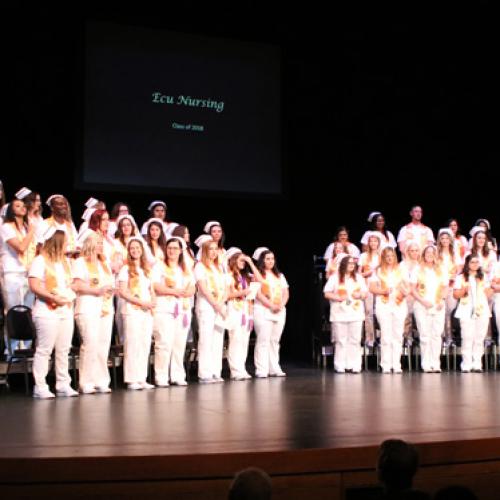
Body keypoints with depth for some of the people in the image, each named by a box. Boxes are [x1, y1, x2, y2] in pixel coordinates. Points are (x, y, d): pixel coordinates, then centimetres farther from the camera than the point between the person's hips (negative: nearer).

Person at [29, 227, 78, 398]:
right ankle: (40, 387, -2)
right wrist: (53, 298, -23)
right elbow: (34, 286, -15)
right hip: (47, 311, -8)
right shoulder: (40, 260, -6)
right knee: (44, 349, -6)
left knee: (63, 350, 8)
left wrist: (71, 296, 3)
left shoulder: (65, 261, 19)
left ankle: (63, 385, 14)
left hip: (66, 311, 8)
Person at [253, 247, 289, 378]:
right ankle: (261, 370, -10)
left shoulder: (280, 276, 18)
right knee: (263, 340, -10)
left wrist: (281, 305, -6)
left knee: (275, 341, 7)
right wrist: (271, 306, -17)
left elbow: (286, 293, 12)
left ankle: (274, 368, 10)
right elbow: (258, 294, -10)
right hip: (262, 311, -6)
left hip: (280, 312, 6)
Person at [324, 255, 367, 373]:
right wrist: (337, 297, -15)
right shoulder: (335, 278, 3)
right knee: (340, 341, -2)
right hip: (340, 314, -3)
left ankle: (354, 365, 3)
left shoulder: (359, 277, 14)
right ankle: (340, 366, 3)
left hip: (356, 313, 3)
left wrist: (360, 295, -6)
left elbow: (365, 293, 16)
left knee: (355, 340, 0)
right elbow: (327, 293, 1)